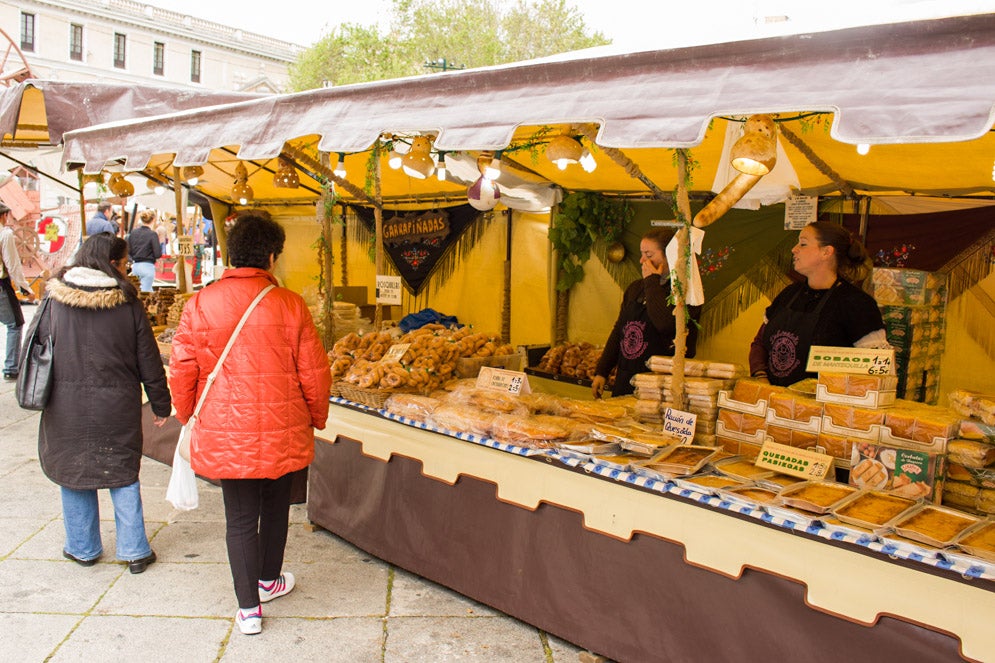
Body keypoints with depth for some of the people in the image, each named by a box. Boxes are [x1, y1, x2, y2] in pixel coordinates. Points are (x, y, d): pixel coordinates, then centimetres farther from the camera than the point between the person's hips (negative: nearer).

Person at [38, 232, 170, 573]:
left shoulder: (54, 299, -3)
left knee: (72, 471, 16)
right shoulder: (128, 303, -7)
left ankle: (82, 548, 29)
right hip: (117, 406, -1)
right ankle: (134, 551, 16)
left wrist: (40, 395, 14)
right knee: (123, 474, 11)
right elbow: (148, 361, -4)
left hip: (65, 406, 1)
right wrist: (161, 405, 6)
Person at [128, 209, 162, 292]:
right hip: (147, 266, -6)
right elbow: (158, 254, -13)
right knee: (145, 292, -4)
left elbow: (128, 252, 6)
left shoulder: (133, 232, 5)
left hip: (135, 266, 6)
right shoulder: (152, 234, -11)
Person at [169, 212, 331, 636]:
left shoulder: (200, 304, -6)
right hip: (281, 431, 0)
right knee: (276, 505, 21)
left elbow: (182, 371, -2)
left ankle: (248, 608, 18)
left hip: (224, 434, 0)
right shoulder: (289, 305, -10)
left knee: (240, 517, 11)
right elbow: (314, 372, -6)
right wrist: (317, 417, 11)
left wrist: (188, 418, 16)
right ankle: (269, 579, 41)